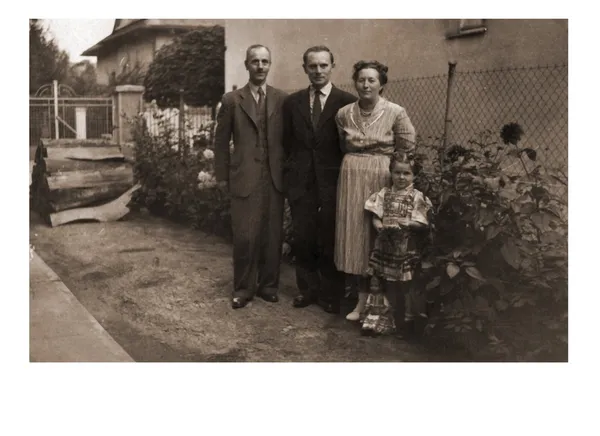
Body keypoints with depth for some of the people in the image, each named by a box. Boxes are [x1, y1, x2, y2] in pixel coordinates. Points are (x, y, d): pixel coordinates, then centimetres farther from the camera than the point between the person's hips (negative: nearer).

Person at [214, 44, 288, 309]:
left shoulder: (282, 99, 8)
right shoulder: (232, 100, 4)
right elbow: (221, 142, 6)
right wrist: (222, 177, 4)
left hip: (274, 178, 2)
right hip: (244, 178, -2)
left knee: (272, 236, 5)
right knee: (245, 237, -2)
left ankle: (268, 285, 21)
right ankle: (243, 289, 14)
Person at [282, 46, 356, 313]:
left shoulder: (347, 102, -3)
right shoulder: (292, 102, 8)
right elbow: (287, 143, 11)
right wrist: (291, 172, 5)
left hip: (333, 181, -3)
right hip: (300, 181, 3)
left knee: (331, 239, 5)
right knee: (302, 239, 9)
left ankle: (331, 294, 20)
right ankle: (308, 289, 25)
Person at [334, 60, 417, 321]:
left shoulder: (396, 113, -8)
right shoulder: (344, 114, 3)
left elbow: (408, 149, -2)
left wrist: (379, 163, 1)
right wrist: (355, 164, 13)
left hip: (383, 179, -3)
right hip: (351, 179, 4)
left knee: (380, 237, 2)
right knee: (353, 235, 4)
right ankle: (362, 299, 15)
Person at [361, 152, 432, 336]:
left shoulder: (417, 197, -3)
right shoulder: (384, 193, 6)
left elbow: (420, 224, -8)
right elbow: (375, 216, 2)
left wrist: (402, 225, -20)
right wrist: (380, 226, -16)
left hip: (406, 250, -2)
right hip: (385, 246, 3)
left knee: (404, 286, 5)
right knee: (380, 284, 6)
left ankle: (404, 323, 19)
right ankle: (377, 321, 16)